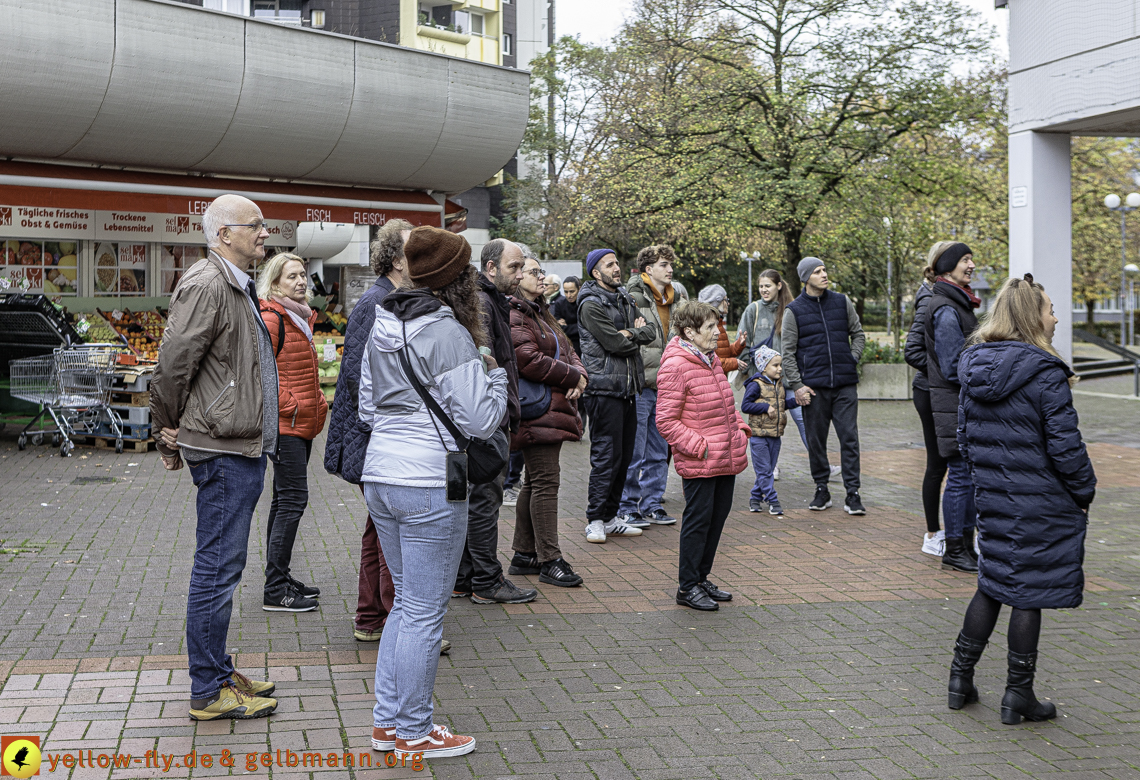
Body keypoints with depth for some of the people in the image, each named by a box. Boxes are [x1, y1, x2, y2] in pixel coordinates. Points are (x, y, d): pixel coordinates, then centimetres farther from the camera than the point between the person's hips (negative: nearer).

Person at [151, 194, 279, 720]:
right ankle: (208, 692, 4)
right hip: (223, 450, -10)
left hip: (243, 446, 10)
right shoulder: (206, 284, -14)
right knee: (218, 568, -4)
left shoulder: (237, 286, 20)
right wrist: (170, 432, -7)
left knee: (222, 567, 16)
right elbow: (172, 363, -18)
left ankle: (219, 672, 26)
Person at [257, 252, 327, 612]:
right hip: (286, 424, -10)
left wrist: (318, 403, 19)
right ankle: (275, 590, -7)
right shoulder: (271, 319, -12)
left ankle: (279, 578, 22)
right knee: (293, 499, -11)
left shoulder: (301, 318, 18)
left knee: (285, 500, 14)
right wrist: (291, 406, -17)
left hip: (303, 423, 10)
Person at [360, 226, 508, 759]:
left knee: (406, 602, 19)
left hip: (379, 476, 8)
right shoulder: (449, 333, -15)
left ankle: (387, 721, 26)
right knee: (424, 613, 3)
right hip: (430, 485, -8)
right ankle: (413, 734, 14)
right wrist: (495, 371, 1)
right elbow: (480, 420, -14)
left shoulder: (382, 326, 10)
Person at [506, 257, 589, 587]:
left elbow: (567, 351, 20)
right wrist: (573, 377, -12)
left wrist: (579, 375, -3)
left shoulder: (542, 314, 22)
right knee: (546, 479, -8)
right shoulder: (513, 317, -11)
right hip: (537, 413, -10)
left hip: (554, 410, 10)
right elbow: (530, 361, -22)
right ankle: (549, 560, -4)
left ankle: (524, 554, 21)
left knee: (535, 481, 13)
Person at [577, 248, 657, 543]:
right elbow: (616, 344, -17)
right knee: (606, 455, -8)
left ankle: (610, 518, 18)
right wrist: (638, 334, 0)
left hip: (628, 386, 8)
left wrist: (631, 333, -10)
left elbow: (651, 331, 9)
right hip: (604, 387, -8)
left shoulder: (625, 299, 16)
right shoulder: (591, 305, -10)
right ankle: (595, 520, 0)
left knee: (624, 455, 10)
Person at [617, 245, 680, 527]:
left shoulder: (670, 300, 17)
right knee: (635, 453, -3)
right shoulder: (634, 298, -11)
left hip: (663, 387, 8)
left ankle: (652, 505, 22)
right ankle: (627, 508, 6)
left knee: (659, 451, 12)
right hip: (641, 386, -8)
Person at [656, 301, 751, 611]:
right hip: (698, 463, -9)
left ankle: (701, 578, 27)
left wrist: (740, 428, 13)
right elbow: (666, 420, -16)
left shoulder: (712, 360, 14)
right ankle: (687, 587, 9)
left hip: (726, 458, 9)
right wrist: (698, 446, -19)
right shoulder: (675, 367, -15)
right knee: (699, 518, -2)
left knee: (718, 515, 14)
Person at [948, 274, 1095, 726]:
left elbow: (965, 436, 11)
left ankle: (960, 679, 22)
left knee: (992, 583, 18)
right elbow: (1065, 444, -16)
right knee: (1029, 591, 4)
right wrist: (1084, 492, -2)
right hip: (1041, 501, -6)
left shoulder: (974, 369, 4)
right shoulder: (1045, 373, -17)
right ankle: (1018, 696, 13)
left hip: (993, 497, 7)